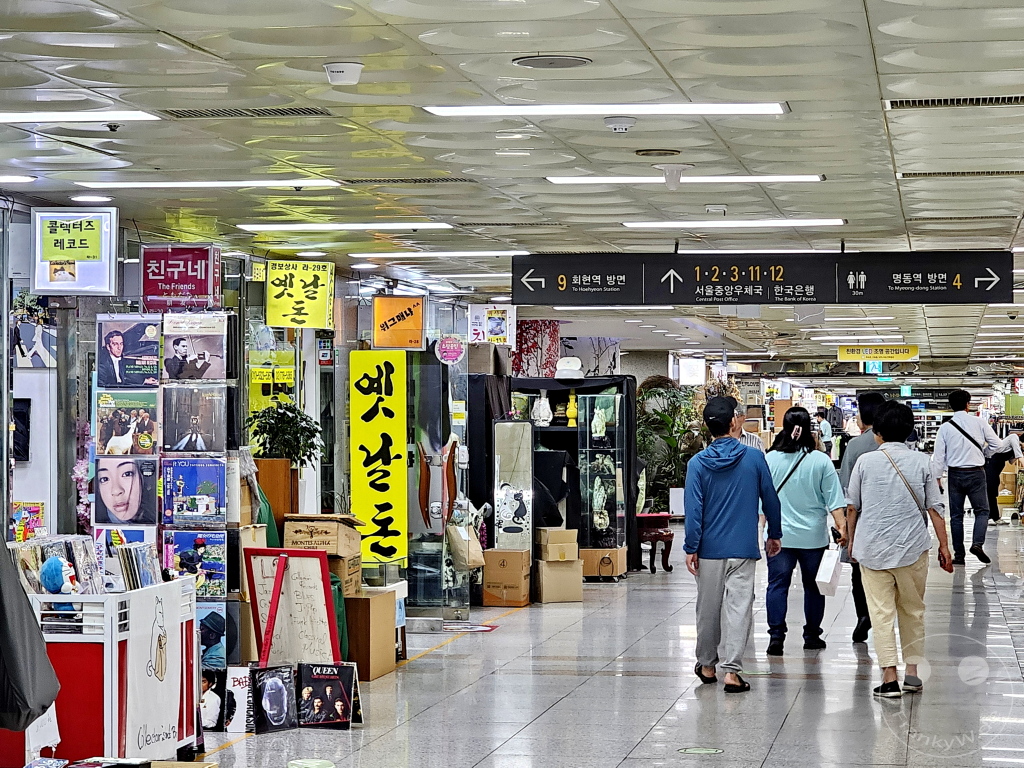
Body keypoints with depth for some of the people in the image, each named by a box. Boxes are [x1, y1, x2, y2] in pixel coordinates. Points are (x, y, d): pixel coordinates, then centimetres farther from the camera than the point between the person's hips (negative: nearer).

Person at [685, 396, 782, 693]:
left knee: (708, 608, 13)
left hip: (709, 549, 1)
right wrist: (774, 534, 19)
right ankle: (731, 670, -8)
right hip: (743, 548, -1)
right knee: (738, 607, -1)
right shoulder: (754, 458, -4)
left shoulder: (697, 463, -4)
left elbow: (693, 509, -6)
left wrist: (691, 548, -1)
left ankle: (707, 665, 26)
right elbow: (770, 499, 4)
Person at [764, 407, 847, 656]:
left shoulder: (770, 459, -3)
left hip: (779, 535, 0)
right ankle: (812, 636, 19)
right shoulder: (821, 461, -6)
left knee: (777, 584, 3)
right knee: (813, 586, 12)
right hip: (813, 535, 0)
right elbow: (834, 498, -8)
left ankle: (776, 636, -4)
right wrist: (841, 525, -3)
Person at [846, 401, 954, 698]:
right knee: (913, 610, 16)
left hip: (872, 548, -1)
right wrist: (944, 546, 7)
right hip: (912, 548, 1)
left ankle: (890, 678, -6)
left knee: (881, 612, 0)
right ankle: (912, 672, 17)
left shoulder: (866, 461, -2)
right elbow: (934, 508, 0)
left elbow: (852, 507, 4)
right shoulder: (921, 462, 0)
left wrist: (851, 540, 18)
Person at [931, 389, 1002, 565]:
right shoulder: (979, 423, -6)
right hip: (976, 473, -1)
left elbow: (939, 455, -4)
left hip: (955, 474, 1)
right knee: (982, 511, 9)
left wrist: (937, 477, 4)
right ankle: (977, 543, -14)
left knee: (956, 515, 9)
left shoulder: (945, 428, -4)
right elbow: (996, 444, -5)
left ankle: (959, 555, 8)